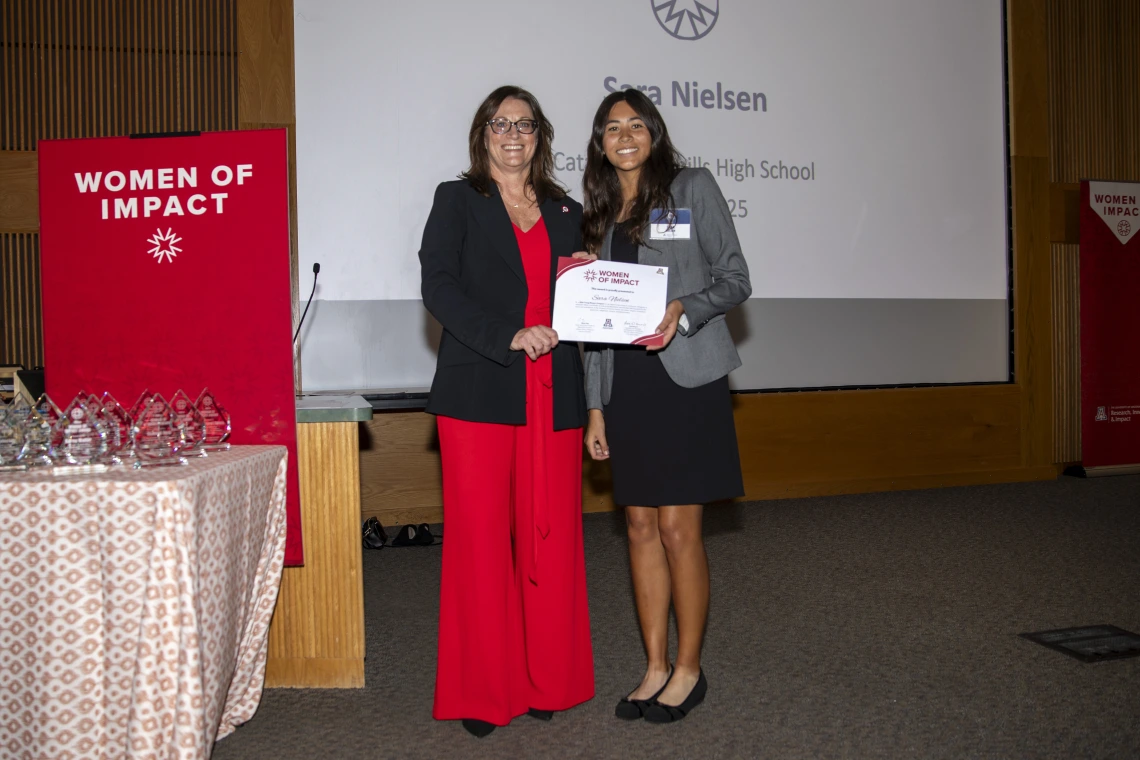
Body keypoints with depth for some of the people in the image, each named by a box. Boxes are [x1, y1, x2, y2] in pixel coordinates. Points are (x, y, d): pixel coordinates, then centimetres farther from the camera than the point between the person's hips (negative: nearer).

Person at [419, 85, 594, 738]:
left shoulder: (566, 212, 19)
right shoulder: (457, 200, 9)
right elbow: (439, 287, -5)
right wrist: (509, 336, -16)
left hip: (553, 398, 3)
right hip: (480, 395, -3)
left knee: (551, 538, 3)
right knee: (480, 537, -2)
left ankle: (547, 681, 17)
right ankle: (481, 691, 11)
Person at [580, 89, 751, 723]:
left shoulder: (693, 188, 3)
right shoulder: (601, 212, 16)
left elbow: (734, 279, 0)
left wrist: (684, 309, -21)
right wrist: (595, 405, 10)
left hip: (684, 379, -5)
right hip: (624, 384, 5)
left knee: (679, 528, -4)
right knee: (641, 527, 8)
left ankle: (689, 669, 12)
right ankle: (656, 667, 19)